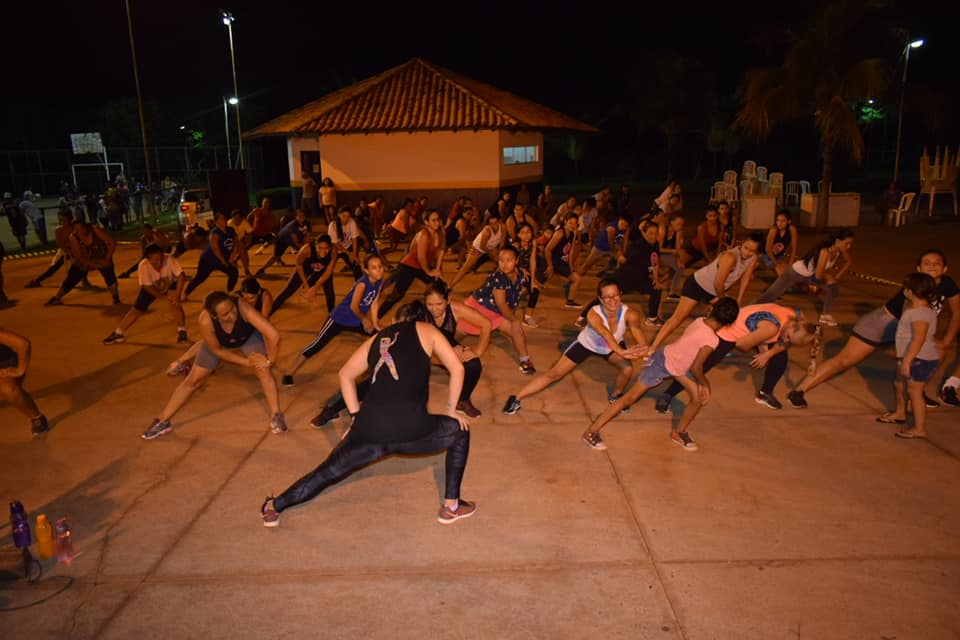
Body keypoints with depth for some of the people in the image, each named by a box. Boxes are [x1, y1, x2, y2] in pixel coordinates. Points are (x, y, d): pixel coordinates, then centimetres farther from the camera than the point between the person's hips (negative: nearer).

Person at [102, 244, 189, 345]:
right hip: (151, 288, 1)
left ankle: (182, 331, -14)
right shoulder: (143, 266, -34)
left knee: (174, 302, -29)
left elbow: (181, 276, -37)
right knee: (137, 309, 0)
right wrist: (165, 296, -30)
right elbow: (148, 287, -27)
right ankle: (117, 334, 17)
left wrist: (177, 294, -46)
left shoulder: (169, 260, -37)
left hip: (170, 284, -1)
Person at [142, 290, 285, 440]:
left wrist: (269, 360, -33)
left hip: (248, 335, -1)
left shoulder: (242, 307, -45)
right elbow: (218, 351, -22)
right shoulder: (205, 321, -40)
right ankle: (163, 422, 21)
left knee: (263, 370, -22)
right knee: (192, 380, 5)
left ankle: (276, 416, -6)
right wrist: (246, 362, -22)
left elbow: (273, 335, -47)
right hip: (218, 342, 1)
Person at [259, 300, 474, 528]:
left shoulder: (377, 338, 23)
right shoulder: (426, 330, 12)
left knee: (328, 471, 25)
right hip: (411, 430, -4)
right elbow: (457, 368, 6)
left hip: (369, 429, 4)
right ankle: (451, 506, 23)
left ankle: (274, 508, 39)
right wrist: (451, 411, 16)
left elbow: (345, 374, 28)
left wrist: (356, 415, 26)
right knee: (460, 430, 23)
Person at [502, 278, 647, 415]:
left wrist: (636, 351, -64)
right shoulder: (593, 315, -40)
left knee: (628, 369, -21)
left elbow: (641, 343, -41)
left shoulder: (629, 314, -34)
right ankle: (516, 398, 5)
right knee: (554, 374, -5)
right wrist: (621, 352, -76)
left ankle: (615, 396, 12)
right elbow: (606, 334, -58)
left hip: (614, 345, 3)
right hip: (586, 344, -2)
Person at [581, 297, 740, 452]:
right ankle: (591, 432, 8)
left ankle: (679, 432, 30)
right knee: (630, 398, -1)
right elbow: (695, 368, -24)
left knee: (699, 397, 8)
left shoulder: (700, 321, -9)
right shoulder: (712, 339, -30)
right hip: (661, 363, -8)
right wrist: (705, 383, -5)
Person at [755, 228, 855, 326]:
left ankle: (826, 315, 13)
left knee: (834, 286, -3)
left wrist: (837, 276, 1)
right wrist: (829, 276, -12)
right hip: (795, 273, -7)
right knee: (771, 295, -4)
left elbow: (849, 262, 8)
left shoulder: (840, 251, -14)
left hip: (810, 275, 7)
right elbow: (819, 275, -33)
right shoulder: (825, 252, -36)